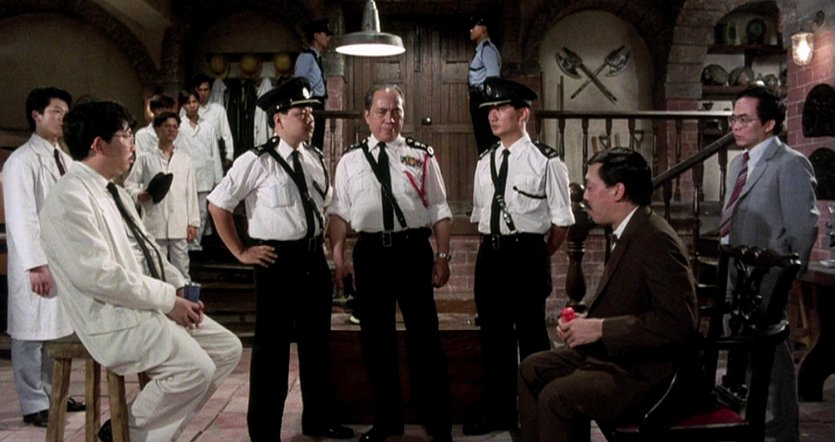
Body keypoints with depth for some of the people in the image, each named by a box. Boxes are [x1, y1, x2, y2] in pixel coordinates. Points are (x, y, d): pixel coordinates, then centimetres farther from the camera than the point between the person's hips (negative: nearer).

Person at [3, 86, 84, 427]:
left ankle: (55, 393, 27)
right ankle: (34, 404, 12)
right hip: (38, 262, -8)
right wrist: (35, 264, -21)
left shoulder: (64, 159, 14)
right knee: (32, 332, 2)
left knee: (60, 329, 14)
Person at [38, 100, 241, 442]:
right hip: (115, 317, -10)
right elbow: (99, 275, -24)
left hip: (151, 305, 10)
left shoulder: (114, 192, 15)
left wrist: (179, 288, 3)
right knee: (196, 368, -23)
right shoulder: (70, 199, -16)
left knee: (228, 349, 4)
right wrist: (168, 299, -19)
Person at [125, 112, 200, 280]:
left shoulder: (185, 159, 12)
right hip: (154, 225, -1)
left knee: (182, 272, 3)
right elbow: (130, 184, 8)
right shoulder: (145, 158, 7)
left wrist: (193, 223, 5)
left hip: (179, 225, 1)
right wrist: (138, 195, -15)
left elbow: (191, 192, 10)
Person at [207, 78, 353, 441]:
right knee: (271, 346, 3)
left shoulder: (315, 158, 7)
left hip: (314, 258, 7)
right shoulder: (256, 161, -12)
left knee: (317, 341, 16)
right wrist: (241, 252, -6)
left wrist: (320, 240, 13)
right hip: (278, 260, -6)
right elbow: (218, 204, -7)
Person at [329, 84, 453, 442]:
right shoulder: (350, 160, 7)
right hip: (370, 252, 2)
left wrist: (443, 256, -3)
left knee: (424, 335, 3)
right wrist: (339, 259, -1)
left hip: (413, 250, -2)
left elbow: (440, 210, 2)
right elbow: (339, 212, 6)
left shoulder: (422, 156, 3)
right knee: (376, 337, 11)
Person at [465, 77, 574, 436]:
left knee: (531, 335, 5)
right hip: (489, 255, 6)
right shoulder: (485, 162, 11)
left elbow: (561, 220, -5)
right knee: (494, 335, 13)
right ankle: (498, 412, 28)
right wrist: (492, 248, 12)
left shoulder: (545, 161, -8)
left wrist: (539, 258, 0)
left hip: (527, 253, -6)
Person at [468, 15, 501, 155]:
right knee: (481, 138, 11)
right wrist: (475, 100, 13)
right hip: (477, 99, 10)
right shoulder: (480, 50, 20)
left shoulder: (487, 49, -8)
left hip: (484, 99, -10)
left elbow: (493, 77, -17)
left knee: (488, 139, -9)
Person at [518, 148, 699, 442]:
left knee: (557, 396, -23)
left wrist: (601, 328, -24)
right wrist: (585, 317, 1)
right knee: (532, 369, 9)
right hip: (615, 354, 10)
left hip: (646, 373, -10)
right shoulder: (628, 233, 8)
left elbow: (679, 321, -28)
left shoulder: (658, 241, -22)